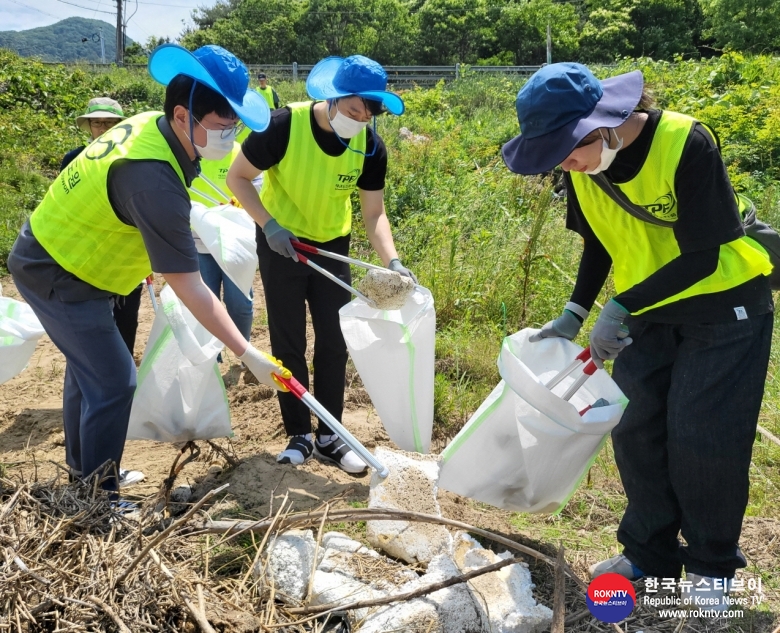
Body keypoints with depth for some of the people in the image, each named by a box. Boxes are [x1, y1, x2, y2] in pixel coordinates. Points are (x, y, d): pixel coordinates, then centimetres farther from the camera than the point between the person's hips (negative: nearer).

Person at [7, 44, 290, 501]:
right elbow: (191, 291, -34)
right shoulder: (154, 179, -35)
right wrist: (248, 354, -30)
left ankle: (83, 471, 40)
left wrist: (152, 257, 16)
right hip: (58, 277, -10)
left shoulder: (149, 123, -8)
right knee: (114, 382, -8)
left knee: (88, 368, 21)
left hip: (54, 254, 10)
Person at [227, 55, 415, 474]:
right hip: (281, 244, -3)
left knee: (334, 342, 4)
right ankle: (299, 436, 16)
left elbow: (374, 213, -11)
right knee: (288, 343, 1)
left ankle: (329, 437, 17)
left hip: (332, 245, 3)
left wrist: (392, 261, -27)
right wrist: (268, 224, -26)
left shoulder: (370, 146, -15)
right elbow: (237, 177, -13)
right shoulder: (285, 125, -24)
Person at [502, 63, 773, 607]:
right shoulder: (583, 165, -9)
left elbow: (702, 257, -25)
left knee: (701, 435, -3)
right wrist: (575, 314, -3)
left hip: (722, 304, -5)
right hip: (649, 312, 6)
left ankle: (713, 563, 19)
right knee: (638, 430, 5)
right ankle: (651, 552, 22)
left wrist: (620, 309, -28)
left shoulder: (685, 144, -27)